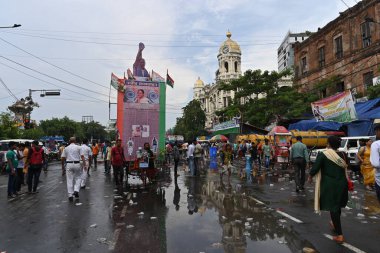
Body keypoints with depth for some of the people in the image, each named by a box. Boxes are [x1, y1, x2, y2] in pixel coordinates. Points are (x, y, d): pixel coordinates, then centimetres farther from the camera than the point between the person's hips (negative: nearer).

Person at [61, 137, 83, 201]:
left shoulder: (66, 148, 7)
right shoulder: (78, 147, 2)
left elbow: (62, 158, 6)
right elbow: (82, 156, -5)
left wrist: (62, 165, 19)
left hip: (69, 164, 1)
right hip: (77, 164, -1)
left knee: (69, 180, 6)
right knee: (78, 178, 15)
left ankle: (70, 195, 7)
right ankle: (76, 191, -3)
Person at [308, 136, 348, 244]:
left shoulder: (323, 154, -12)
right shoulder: (342, 155, 3)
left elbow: (315, 168, -12)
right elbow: (345, 167, 16)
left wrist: (310, 177, 6)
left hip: (329, 184, -5)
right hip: (342, 183, 6)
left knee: (333, 207, 1)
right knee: (338, 205, 23)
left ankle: (339, 235, 2)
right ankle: (334, 224, 44)